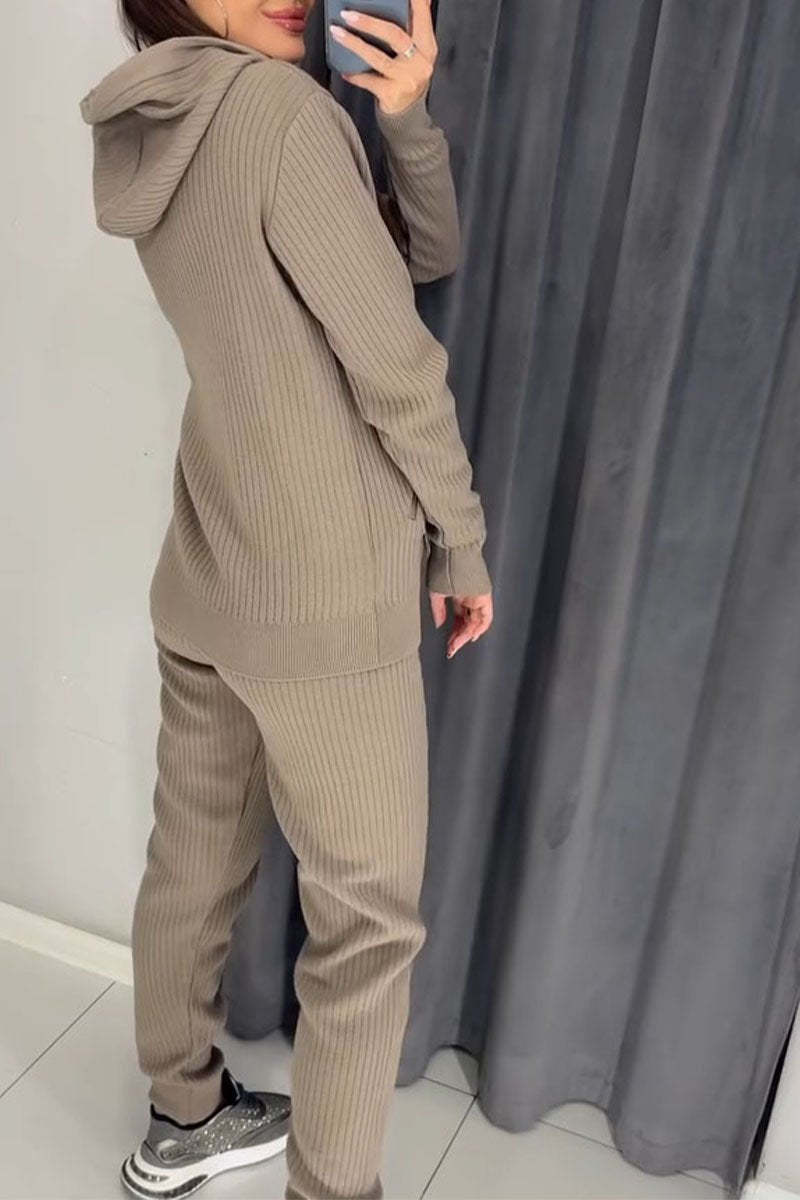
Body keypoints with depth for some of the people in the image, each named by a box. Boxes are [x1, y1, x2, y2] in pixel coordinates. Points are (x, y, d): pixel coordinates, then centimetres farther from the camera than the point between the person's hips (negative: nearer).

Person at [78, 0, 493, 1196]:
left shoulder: (152, 140, 11)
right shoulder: (285, 109, -15)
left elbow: (428, 251, 10)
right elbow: (396, 364, -13)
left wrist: (406, 118, -8)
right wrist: (463, 547, -1)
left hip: (204, 584, 9)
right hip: (327, 597, -9)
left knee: (194, 860, 20)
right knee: (369, 916, 6)